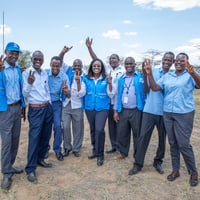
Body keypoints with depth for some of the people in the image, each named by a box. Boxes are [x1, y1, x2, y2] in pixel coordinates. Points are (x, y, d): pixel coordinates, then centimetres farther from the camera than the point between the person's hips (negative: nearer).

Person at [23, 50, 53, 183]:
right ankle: (31, 169, 4)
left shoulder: (45, 73, 8)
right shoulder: (26, 73, -9)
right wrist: (29, 83, -32)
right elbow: (25, 94, -14)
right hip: (35, 109, -6)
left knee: (46, 136, 13)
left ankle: (40, 159, 31)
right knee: (34, 138, -6)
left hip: (47, 107, 6)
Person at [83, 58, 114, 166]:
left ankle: (100, 154, 2)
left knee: (99, 130, -14)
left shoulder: (106, 79, -2)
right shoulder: (86, 79, 3)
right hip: (89, 108, 3)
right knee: (93, 129, 14)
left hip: (102, 108, -3)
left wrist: (110, 84, -15)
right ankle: (95, 149, 33)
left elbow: (111, 95, -2)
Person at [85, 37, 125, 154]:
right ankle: (114, 146, 25)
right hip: (109, 102, 4)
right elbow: (96, 59, 4)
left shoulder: (124, 70, -2)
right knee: (111, 125, 12)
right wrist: (89, 47, -6)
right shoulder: (107, 68, 9)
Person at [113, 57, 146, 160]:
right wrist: (116, 111, 8)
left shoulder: (141, 77, 0)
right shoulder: (121, 79, 11)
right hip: (123, 111, 4)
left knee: (137, 134, 7)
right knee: (122, 133, 11)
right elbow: (117, 95, 11)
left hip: (136, 111, -3)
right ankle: (123, 152, 30)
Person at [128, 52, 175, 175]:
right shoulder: (153, 71, 1)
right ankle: (138, 163, 11)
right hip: (149, 110, -1)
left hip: (165, 112, 1)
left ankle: (158, 161, 31)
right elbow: (147, 90, -4)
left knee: (162, 137, 13)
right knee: (143, 136, 0)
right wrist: (145, 75, -14)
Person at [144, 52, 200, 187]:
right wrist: (149, 74, -13)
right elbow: (155, 87, 0)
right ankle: (176, 170, 27)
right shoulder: (167, 76, 9)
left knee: (184, 144, -2)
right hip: (168, 113, 5)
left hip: (184, 114, -4)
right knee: (173, 143, 12)